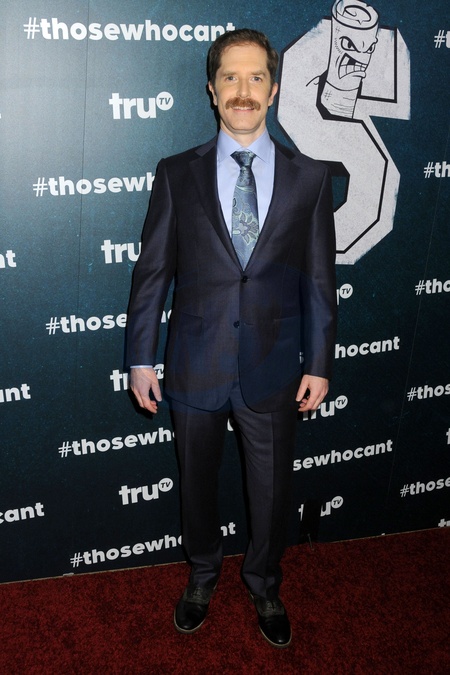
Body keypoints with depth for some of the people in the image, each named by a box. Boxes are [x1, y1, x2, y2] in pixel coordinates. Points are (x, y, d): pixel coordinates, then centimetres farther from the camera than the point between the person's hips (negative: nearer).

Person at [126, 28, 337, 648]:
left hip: (273, 368, 0)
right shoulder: (177, 174, -3)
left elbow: (318, 279, 0)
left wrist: (318, 364, 0)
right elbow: (152, 271, -1)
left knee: (272, 488, 16)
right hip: (195, 365, 0)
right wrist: (141, 357, -2)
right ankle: (202, 575, 46)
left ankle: (264, 583, 43)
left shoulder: (309, 178, -3)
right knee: (197, 481, 19)